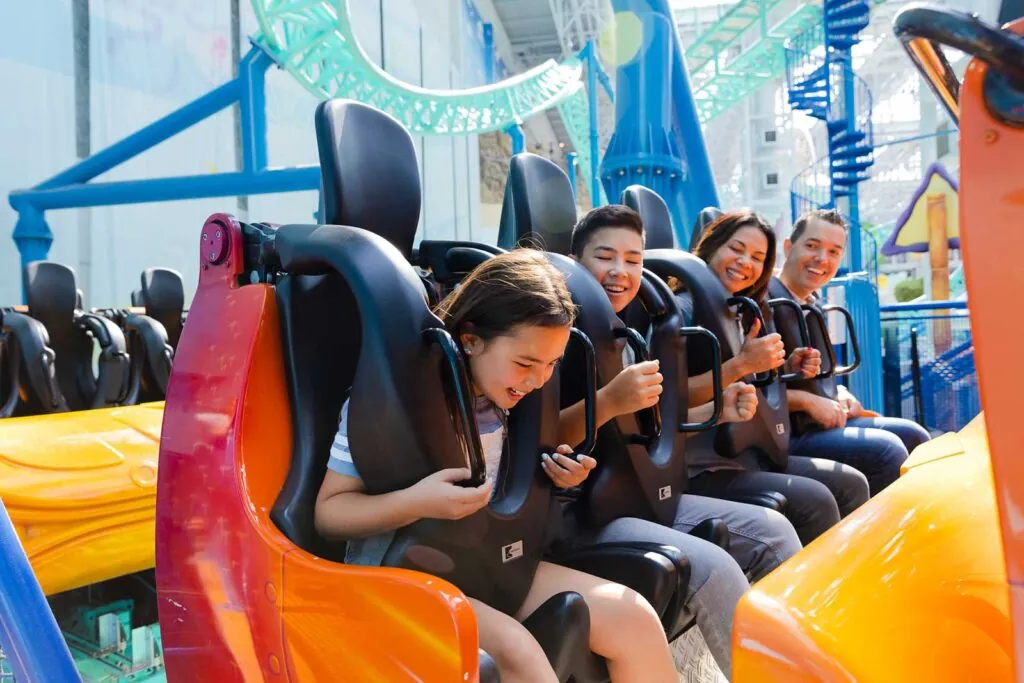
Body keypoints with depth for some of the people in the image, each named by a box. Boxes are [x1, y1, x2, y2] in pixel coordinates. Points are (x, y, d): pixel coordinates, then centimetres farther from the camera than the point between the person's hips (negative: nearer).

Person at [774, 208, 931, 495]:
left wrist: (840, 394, 5)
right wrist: (809, 401, -22)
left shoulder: (811, 302, 14)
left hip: (823, 420, 10)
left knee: (912, 436, 10)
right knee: (884, 449, -22)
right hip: (785, 435, -10)